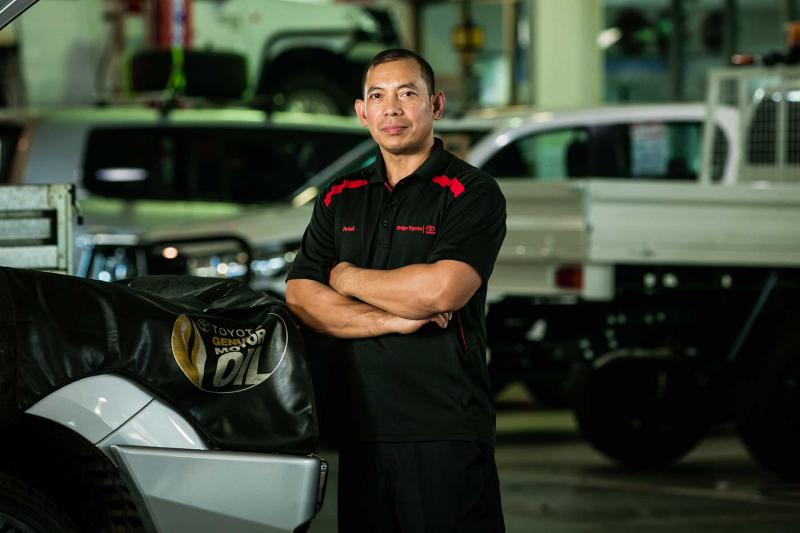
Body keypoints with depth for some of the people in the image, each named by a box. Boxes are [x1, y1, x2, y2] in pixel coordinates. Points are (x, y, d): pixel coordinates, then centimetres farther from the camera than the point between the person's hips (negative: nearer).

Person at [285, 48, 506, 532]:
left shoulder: (472, 193, -3)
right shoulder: (340, 199, 15)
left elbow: (440, 290, -18)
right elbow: (300, 298, 5)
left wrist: (346, 278, -2)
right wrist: (391, 319, -10)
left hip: (447, 435, -5)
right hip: (362, 430, 5)